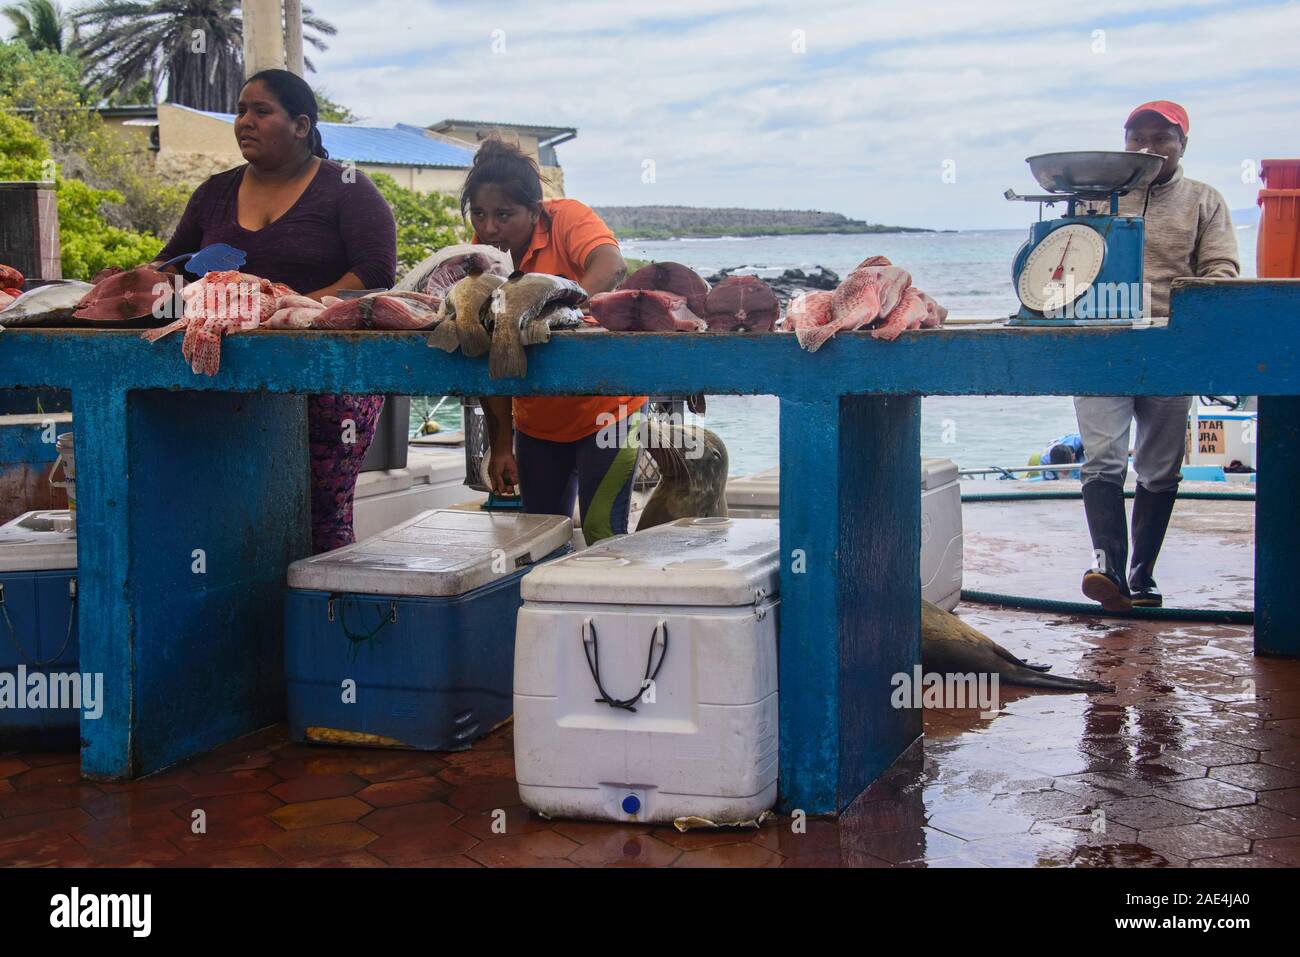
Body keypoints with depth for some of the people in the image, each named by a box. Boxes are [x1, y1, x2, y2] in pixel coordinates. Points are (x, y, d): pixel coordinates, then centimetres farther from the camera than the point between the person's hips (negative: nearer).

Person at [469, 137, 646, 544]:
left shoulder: (567, 219, -16)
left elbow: (610, 267, -38)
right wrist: (500, 446, -4)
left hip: (604, 407, -5)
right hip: (535, 420, 5)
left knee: (601, 533, -10)